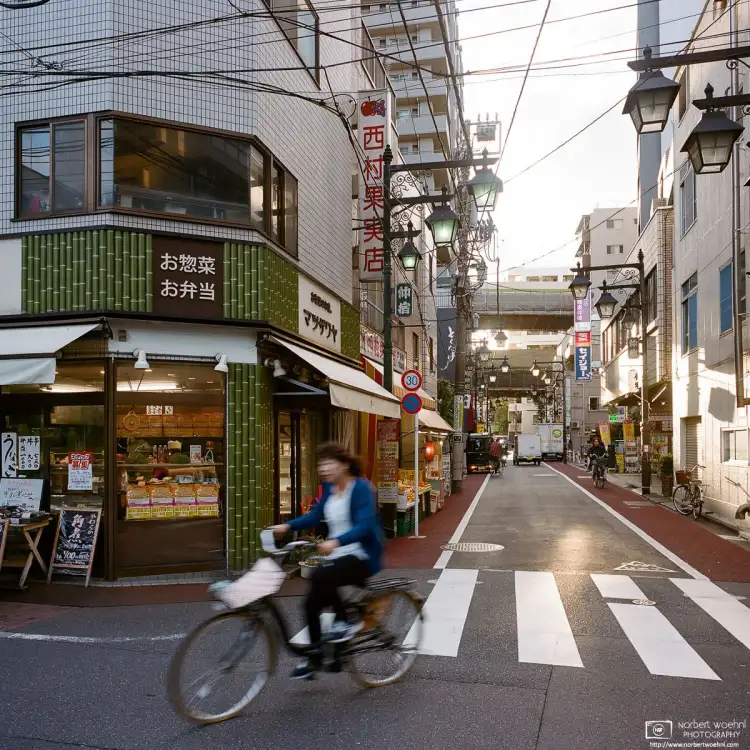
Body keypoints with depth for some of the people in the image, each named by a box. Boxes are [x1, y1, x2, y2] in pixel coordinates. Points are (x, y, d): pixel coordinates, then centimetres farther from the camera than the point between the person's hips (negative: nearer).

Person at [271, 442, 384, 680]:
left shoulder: (361, 488, -18)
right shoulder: (329, 488, 5)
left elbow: (364, 525, -28)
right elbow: (315, 516, 9)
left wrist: (335, 542, -43)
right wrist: (287, 526, -6)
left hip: (362, 557, -7)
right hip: (337, 555, 7)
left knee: (320, 576, -30)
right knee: (312, 603, 0)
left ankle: (345, 621, -7)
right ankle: (315, 657, 20)